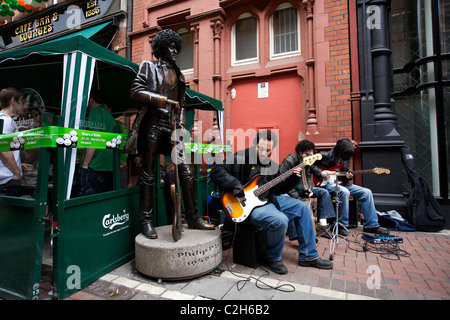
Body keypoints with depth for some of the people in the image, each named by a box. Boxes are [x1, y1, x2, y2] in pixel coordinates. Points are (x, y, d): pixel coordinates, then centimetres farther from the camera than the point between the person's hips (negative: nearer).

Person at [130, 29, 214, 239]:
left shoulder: (178, 74, 24)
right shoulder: (149, 66, 12)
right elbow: (135, 91, -1)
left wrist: (181, 123, 9)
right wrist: (162, 100, -12)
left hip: (172, 125, 4)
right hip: (154, 124, -3)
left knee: (185, 172, -3)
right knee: (149, 173, 0)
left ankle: (193, 218, 6)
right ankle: (146, 221, 11)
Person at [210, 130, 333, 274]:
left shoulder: (272, 165, 12)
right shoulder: (241, 158, -11)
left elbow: (280, 189, 17)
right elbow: (216, 172, -20)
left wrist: (293, 178, 1)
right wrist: (236, 186, -29)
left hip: (269, 200, 9)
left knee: (302, 207, 6)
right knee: (280, 220, -30)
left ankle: (308, 256, 17)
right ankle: (273, 258, 2)